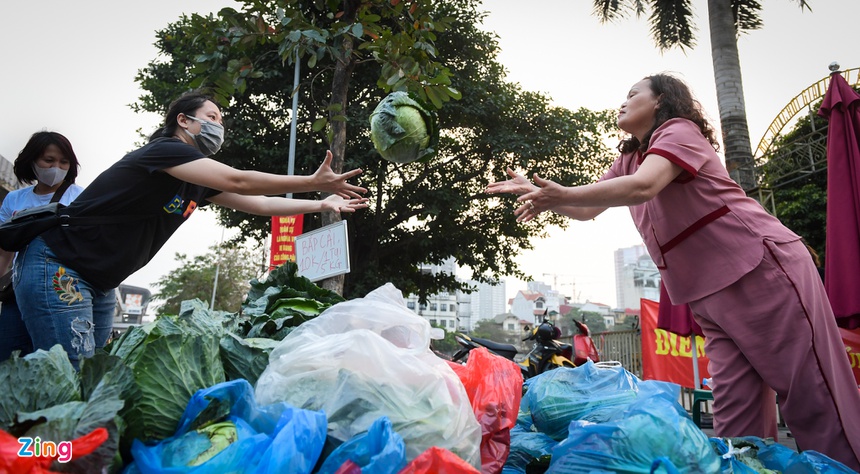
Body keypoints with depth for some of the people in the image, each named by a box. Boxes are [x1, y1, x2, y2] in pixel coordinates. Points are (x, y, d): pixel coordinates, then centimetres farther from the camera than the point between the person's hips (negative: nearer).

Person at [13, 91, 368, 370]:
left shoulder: (199, 181, 9)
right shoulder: (164, 149, -18)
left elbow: (258, 203, 7)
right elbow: (238, 181, -29)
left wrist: (322, 204, 1)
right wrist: (314, 182, -27)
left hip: (99, 283, 10)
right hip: (57, 267, -9)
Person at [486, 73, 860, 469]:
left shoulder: (680, 130, -6)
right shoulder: (628, 160, 19)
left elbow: (642, 187, -25)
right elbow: (587, 210, 19)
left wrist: (560, 195, -30)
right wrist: (539, 192, 5)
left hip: (763, 269, -8)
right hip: (710, 293, 8)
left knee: (815, 403, -4)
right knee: (734, 415, 5)